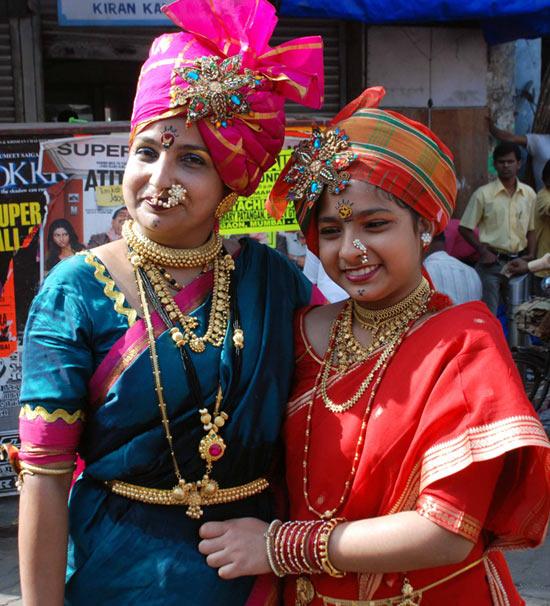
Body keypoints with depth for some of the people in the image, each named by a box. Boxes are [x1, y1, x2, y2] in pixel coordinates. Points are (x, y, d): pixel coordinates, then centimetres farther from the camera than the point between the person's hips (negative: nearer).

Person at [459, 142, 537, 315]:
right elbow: (465, 228, -2)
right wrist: (483, 252, -11)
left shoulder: (529, 194, 6)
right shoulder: (483, 194, -6)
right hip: (492, 262, -4)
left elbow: (531, 229, 16)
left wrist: (531, 254, 1)